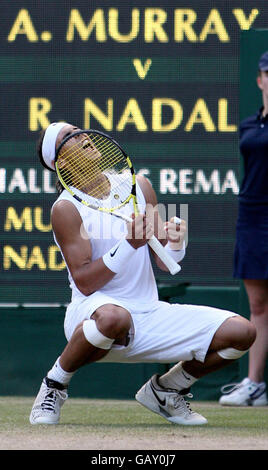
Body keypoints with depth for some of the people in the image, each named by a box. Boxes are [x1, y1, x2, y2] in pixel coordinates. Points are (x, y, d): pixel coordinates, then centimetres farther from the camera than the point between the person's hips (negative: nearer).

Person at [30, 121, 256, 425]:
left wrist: (175, 245, -14)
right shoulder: (66, 208, -7)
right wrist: (128, 246, -23)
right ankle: (55, 384, -14)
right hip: (92, 311, -6)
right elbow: (84, 283, -14)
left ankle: (165, 390, 16)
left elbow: (164, 264, 9)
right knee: (114, 317, -44)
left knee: (242, 332, -8)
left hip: (149, 314, 6)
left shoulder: (138, 186, 8)